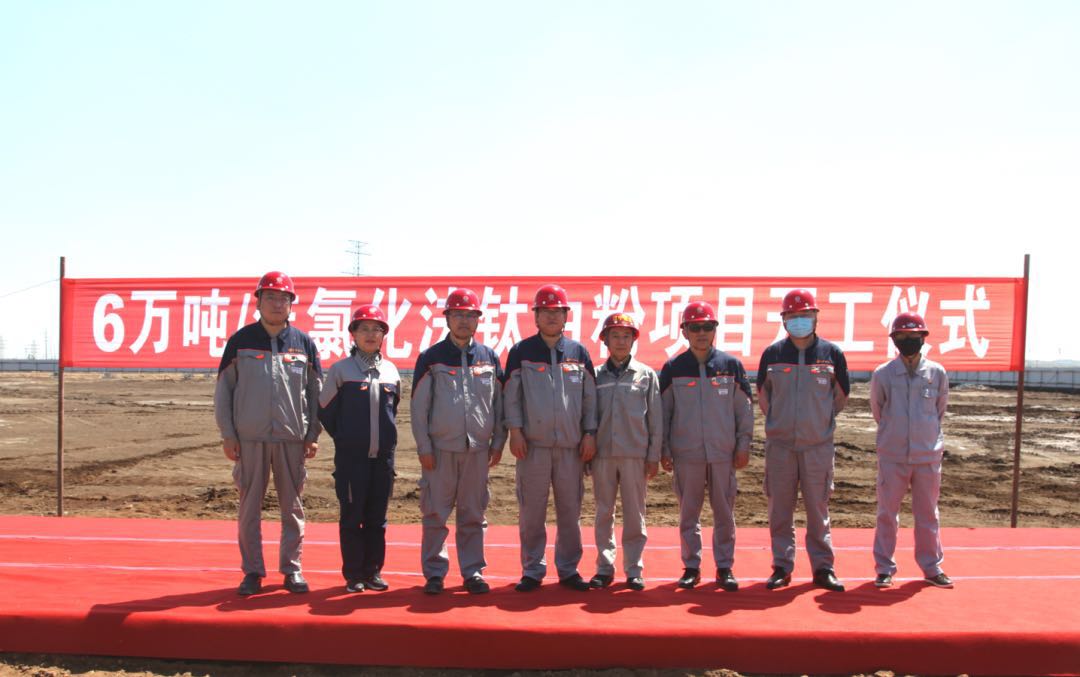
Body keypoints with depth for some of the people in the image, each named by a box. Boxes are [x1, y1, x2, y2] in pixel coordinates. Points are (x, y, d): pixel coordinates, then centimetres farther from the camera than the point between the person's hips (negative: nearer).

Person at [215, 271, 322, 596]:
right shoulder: (240, 340, 4)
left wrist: (313, 435, 3)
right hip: (249, 437, 0)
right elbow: (223, 390, 5)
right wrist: (227, 435, -1)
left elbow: (316, 392, 8)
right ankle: (252, 571, 16)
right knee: (250, 505, 5)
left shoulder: (304, 343, 6)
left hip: (292, 438, 1)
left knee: (292, 506, 6)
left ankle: (292, 569, 17)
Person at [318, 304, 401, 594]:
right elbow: (325, 410, 2)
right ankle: (353, 575, 13)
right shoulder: (341, 369, -3)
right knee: (351, 518, 3)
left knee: (377, 518, 9)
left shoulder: (391, 371, 7)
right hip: (351, 458, -3)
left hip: (383, 456, 3)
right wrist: (345, 439, 6)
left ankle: (372, 572, 20)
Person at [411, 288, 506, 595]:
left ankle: (473, 571, 17)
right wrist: (424, 447, -4)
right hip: (440, 448, -2)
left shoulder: (490, 358, 9)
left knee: (474, 515, 8)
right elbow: (418, 405, 0)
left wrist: (498, 442, 6)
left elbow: (500, 403, 11)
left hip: (478, 449, 2)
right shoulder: (431, 357, 1)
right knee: (435, 514, 2)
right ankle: (434, 572, 13)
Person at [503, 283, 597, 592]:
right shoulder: (521, 351, 4)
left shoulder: (579, 352, 9)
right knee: (531, 511, 2)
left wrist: (590, 434, 4)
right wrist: (515, 431, -6)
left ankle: (568, 569, 18)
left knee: (570, 510, 7)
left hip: (572, 445, 2)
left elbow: (590, 396, 10)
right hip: (533, 443, -2)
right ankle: (532, 570, 14)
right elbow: (511, 394, 2)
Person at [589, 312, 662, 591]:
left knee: (634, 514, 4)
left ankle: (634, 568, 14)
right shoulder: (596, 376, 7)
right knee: (604, 513, 7)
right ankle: (604, 567, 16)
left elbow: (655, 419, 3)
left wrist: (654, 456, -1)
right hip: (603, 453, 1)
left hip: (635, 454, -1)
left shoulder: (646, 375, 4)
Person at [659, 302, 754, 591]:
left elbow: (745, 408, 6)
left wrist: (743, 445, 2)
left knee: (724, 512, 6)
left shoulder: (731, 364, 3)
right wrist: (664, 450, 2)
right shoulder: (673, 368, 2)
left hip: (723, 453, 0)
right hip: (686, 453, 0)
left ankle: (725, 567, 17)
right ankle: (691, 566, 18)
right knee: (689, 512, 7)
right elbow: (663, 411, 5)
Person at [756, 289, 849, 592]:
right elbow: (762, 396, 15)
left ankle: (823, 567, 17)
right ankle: (782, 567, 15)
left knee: (818, 510, 7)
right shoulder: (772, 353, 2)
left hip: (818, 445, 0)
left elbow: (841, 396, 14)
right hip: (780, 445, 1)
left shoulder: (832, 353, 1)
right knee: (780, 510, 5)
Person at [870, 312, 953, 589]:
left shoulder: (937, 373, 0)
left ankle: (931, 567, 24)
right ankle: (884, 568, 15)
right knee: (887, 514, 5)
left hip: (928, 455, 1)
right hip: (892, 456, -1)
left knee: (928, 514, 11)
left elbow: (940, 409, 14)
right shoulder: (882, 374, -4)